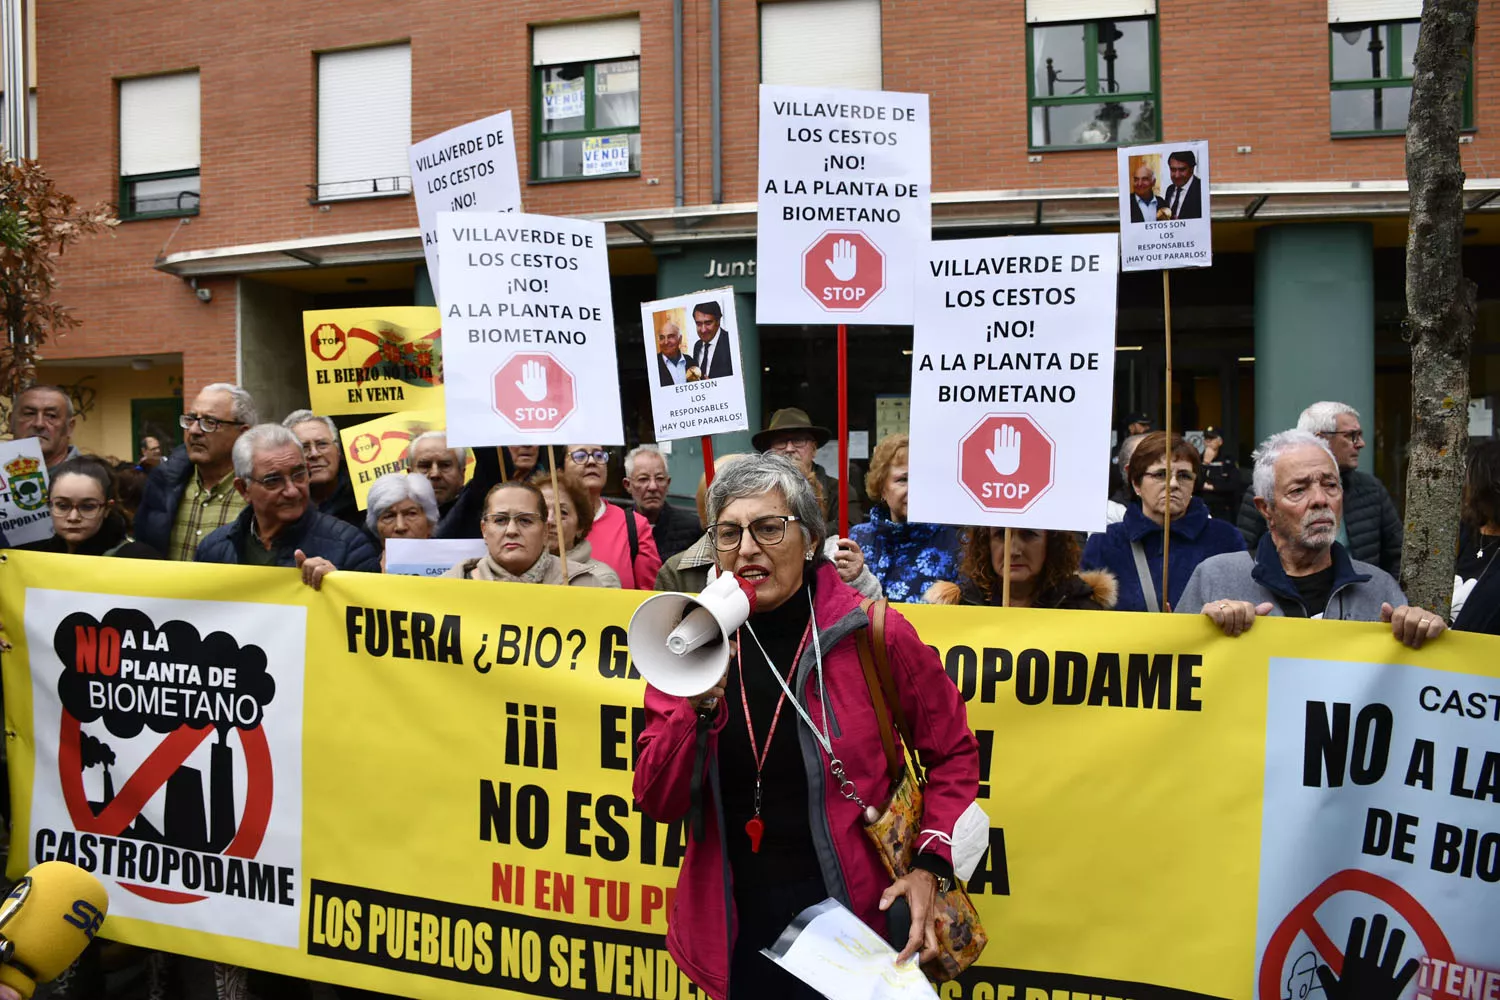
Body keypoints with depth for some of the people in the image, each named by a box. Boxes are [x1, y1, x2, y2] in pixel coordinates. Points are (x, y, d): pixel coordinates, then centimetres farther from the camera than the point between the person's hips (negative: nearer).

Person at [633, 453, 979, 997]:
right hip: (734, 924, 3)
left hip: (851, 921, -2)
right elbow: (659, 803, -8)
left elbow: (952, 752, 1)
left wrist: (930, 865, -10)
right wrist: (699, 703, -22)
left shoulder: (872, 636, -13)